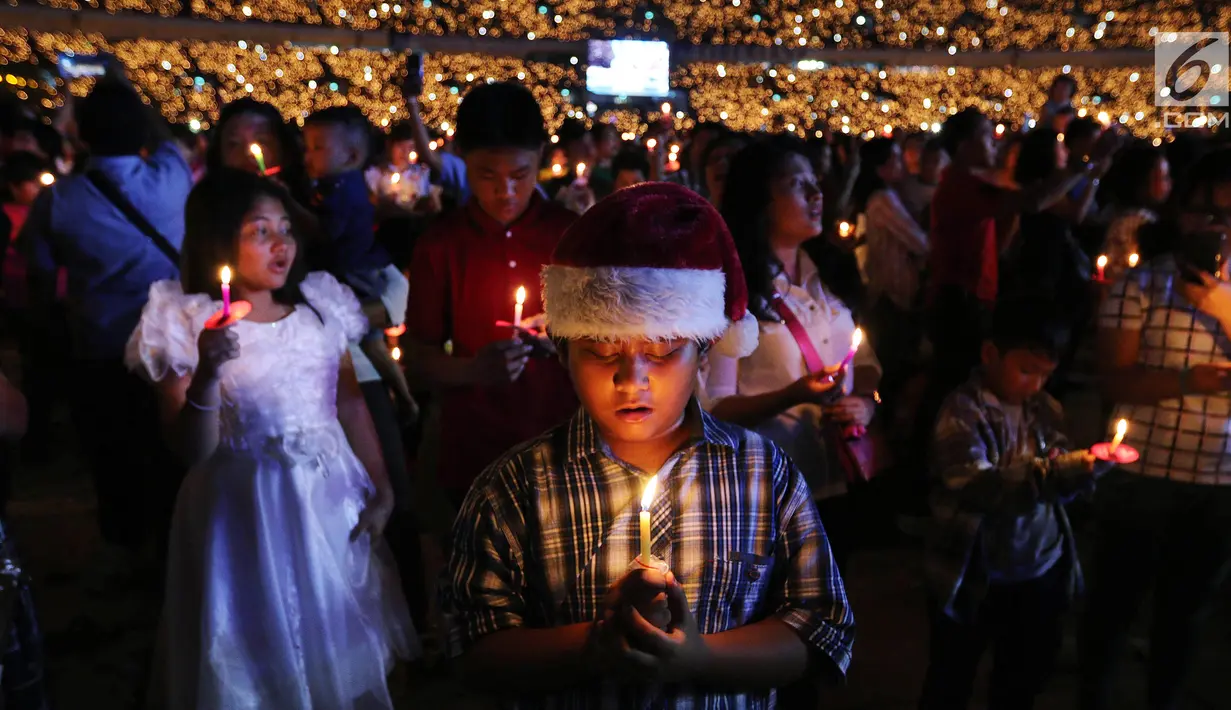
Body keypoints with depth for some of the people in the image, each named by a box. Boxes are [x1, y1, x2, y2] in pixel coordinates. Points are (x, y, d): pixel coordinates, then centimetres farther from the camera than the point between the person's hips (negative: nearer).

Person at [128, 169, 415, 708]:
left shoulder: (320, 304, 0)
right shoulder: (185, 322, -10)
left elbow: (351, 404, 6)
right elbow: (192, 451, -14)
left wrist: (380, 487, 4)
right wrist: (207, 372, -29)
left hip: (334, 496, 4)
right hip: (248, 510, -3)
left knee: (340, 640, 19)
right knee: (266, 654, 13)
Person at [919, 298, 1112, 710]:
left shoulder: (1044, 407, 4)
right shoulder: (964, 410, -16)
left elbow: (1060, 479, 6)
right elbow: (976, 486, -29)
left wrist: (1088, 466, -16)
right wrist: (1057, 472, -38)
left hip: (1042, 573, 6)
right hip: (975, 579, -6)